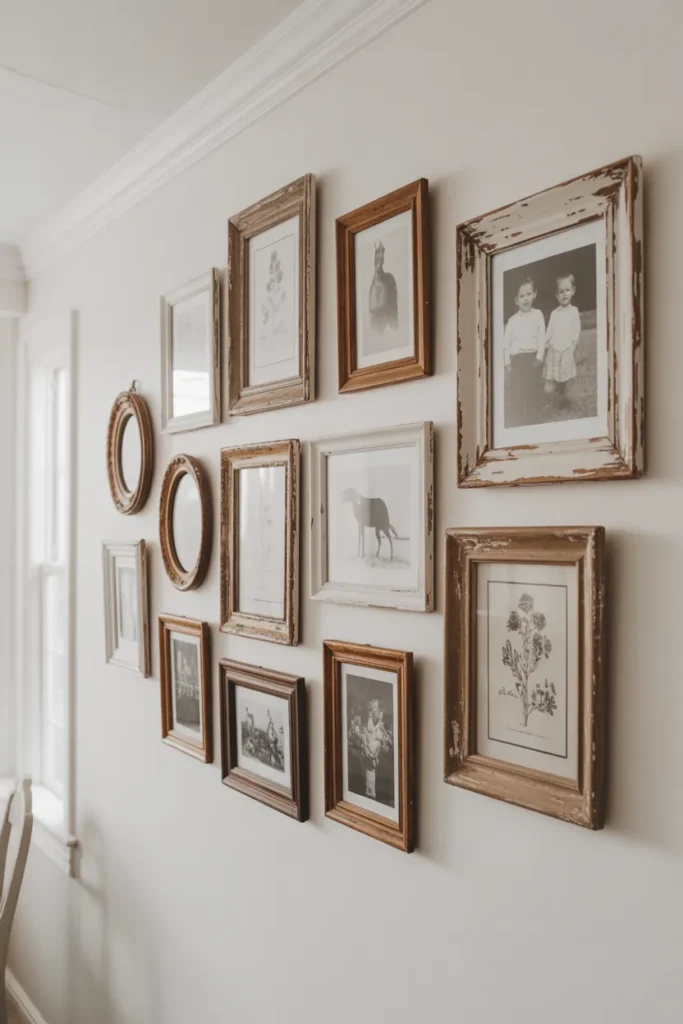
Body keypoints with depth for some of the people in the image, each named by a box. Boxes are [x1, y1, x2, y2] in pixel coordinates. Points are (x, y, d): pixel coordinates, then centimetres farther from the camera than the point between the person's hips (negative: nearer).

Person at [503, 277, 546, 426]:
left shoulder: (538, 315, 4)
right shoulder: (513, 320, 5)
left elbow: (542, 338, 1)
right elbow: (506, 343, 5)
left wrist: (539, 358, -8)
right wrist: (507, 362, -3)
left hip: (532, 358, 0)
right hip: (516, 359, 0)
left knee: (532, 393, 4)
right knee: (514, 394, 0)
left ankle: (532, 423, 13)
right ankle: (514, 424, 7)